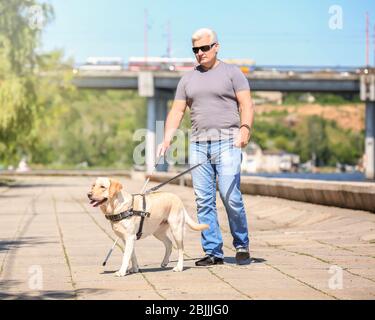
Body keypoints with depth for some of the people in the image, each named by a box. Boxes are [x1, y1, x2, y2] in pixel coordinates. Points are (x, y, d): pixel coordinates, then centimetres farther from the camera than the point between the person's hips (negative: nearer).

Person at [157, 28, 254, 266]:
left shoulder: (232, 72, 6)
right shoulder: (188, 79, 18)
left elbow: (247, 105, -3)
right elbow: (177, 111, 13)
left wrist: (245, 129, -20)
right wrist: (167, 139, -1)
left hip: (227, 142, -4)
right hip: (198, 145, 4)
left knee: (231, 197, -12)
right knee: (204, 200, 0)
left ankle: (242, 245, 5)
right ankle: (213, 252, 4)